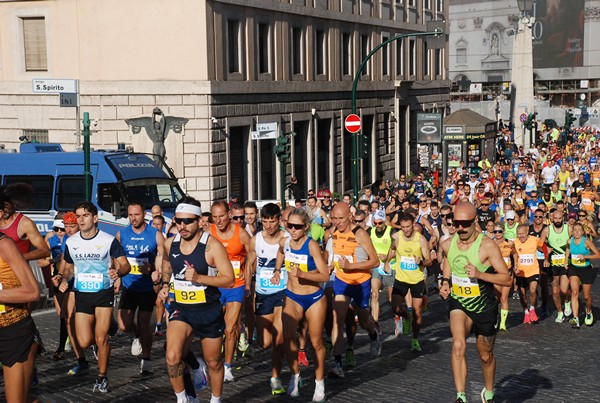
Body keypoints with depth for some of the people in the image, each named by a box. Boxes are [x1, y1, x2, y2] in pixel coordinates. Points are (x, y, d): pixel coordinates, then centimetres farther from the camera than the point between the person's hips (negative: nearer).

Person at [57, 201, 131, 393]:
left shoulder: (109, 240, -10)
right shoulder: (71, 242, 2)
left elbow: (125, 265, -6)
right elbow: (68, 267, 15)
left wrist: (118, 271, -29)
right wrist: (63, 277, -7)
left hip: (104, 293, -3)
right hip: (82, 294, 3)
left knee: (101, 339, -8)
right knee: (84, 342, -3)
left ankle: (102, 378, 12)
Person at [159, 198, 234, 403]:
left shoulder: (212, 246, -16)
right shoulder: (170, 243, -1)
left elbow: (229, 280, -18)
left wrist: (198, 278, -28)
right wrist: (165, 284, 8)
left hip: (209, 311, -2)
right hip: (180, 309, 3)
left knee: (213, 362, 13)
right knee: (172, 357, -19)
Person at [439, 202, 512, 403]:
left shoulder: (487, 245, -18)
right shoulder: (448, 245, -4)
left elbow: (507, 280, -17)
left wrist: (480, 274, -31)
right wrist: (445, 282, -1)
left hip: (484, 306, -2)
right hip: (458, 303, 2)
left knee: (486, 356, 15)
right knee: (458, 346, -25)